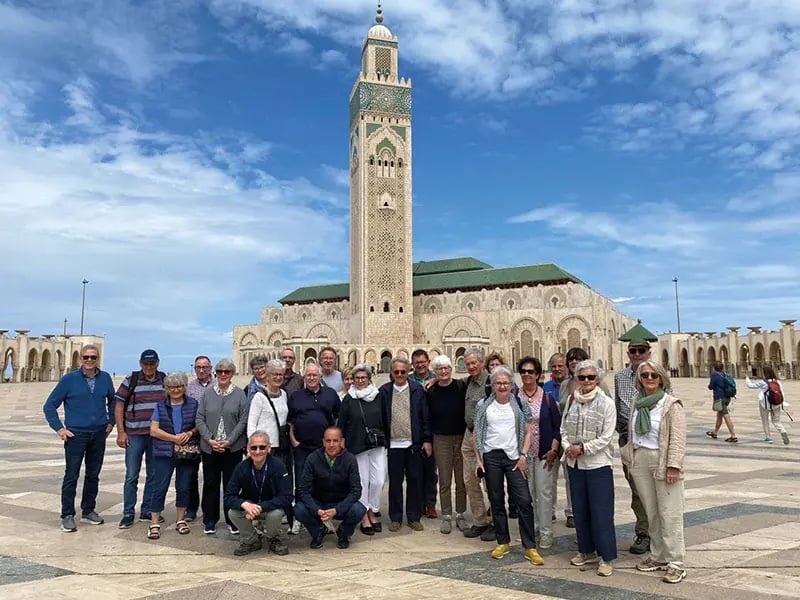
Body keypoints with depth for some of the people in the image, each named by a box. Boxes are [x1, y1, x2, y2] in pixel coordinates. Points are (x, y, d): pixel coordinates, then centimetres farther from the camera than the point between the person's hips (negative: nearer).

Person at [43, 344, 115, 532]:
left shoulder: (105, 378, 4)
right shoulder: (69, 380, -5)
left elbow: (112, 400, 21)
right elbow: (49, 406, 0)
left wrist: (111, 422, 12)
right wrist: (59, 428, -6)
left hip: (99, 434, 3)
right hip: (76, 434, -3)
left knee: (93, 475, 11)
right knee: (71, 476, -1)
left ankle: (88, 511, 24)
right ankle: (67, 516, 9)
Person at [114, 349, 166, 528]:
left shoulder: (165, 380, 6)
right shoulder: (130, 380, -1)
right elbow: (119, 406, 0)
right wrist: (121, 432, -6)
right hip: (134, 435, -2)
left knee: (153, 475, 10)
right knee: (131, 476, 1)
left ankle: (147, 512, 22)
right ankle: (128, 514, 12)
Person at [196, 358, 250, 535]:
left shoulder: (240, 395, 0)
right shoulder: (208, 394, 4)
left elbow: (243, 421, -4)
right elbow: (200, 419, 2)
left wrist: (229, 441, -12)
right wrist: (210, 440, -10)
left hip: (233, 448, -1)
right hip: (209, 447, 1)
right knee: (210, 484, 8)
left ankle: (232, 520, 17)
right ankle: (209, 520, 21)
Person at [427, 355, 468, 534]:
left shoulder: (462, 386, -5)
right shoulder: (431, 391, 1)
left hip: (461, 437, -1)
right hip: (441, 439, 1)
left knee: (461, 479, 5)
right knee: (444, 480, 5)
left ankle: (460, 515, 18)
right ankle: (446, 516, 15)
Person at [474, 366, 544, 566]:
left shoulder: (520, 404, 3)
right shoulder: (483, 406, 4)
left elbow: (528, 432, 5)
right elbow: (477, 434, 9)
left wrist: (523, 455, -5)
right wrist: (479, 458, 2)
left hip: (514, 457, -1)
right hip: (491, 457, 1)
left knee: (524, 501, -5)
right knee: (496, 501, 8)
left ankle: (530, 547, 3)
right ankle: (503, 542, 21)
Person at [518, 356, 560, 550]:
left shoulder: (547, 398, 0)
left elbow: (557, 427, 1)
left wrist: (554, 450, -7)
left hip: (544, 454, -1)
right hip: (522, 453, 1)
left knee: (544, 493, 0)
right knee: (527, 494, 6)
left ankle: (545, 534, 10)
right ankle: (531, 531, 19)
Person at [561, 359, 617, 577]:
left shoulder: (606, 404, -8)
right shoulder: (572, 401, 5)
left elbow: (606, 437, -12)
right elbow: (563, 429, 9)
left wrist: (582, 448, -17)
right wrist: (568, 447, -9)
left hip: (598, 463, -5)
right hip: (574, 463, 5)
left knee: (601, 512, -2)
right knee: (580, 509, 13)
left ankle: (606, 557, 10)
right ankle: (587, 551, 28)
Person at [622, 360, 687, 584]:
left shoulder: (671, 404, -8)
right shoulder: (637, 401, 10)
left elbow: (678, 438, -12)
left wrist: (673, 465, -18)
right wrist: (629, 453, 13)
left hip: (662, 461, -6)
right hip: (640, 461, 6)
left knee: (669, 514, -2)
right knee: (651, 513, 13)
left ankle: (676, 563, 6)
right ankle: (658, 557, 25)